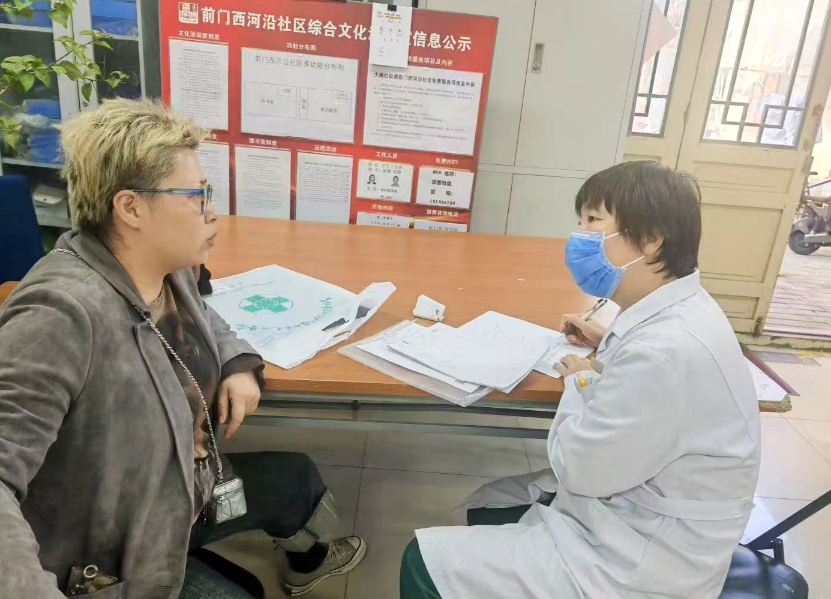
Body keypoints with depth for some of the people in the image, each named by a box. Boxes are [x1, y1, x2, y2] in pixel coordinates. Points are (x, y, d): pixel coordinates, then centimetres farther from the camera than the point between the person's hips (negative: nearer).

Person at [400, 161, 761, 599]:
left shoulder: (665, 352, -32)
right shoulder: (679, 310, -1)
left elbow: (580, 467, -23)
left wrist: (582, 383, -7)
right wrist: (614, 346, 9)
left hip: (638, 561, -9)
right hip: (631, 509, 10)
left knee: (427, 562, -8)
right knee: (486, 508, 22)